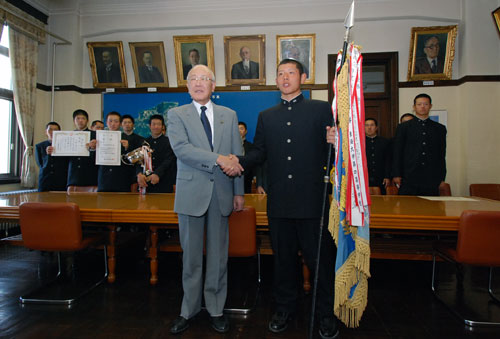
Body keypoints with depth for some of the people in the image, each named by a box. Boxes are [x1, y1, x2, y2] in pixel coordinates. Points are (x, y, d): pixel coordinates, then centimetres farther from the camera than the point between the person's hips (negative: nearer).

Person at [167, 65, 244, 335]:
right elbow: (181, 148, -14)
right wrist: (218, 158, -22)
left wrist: (239, 191, 5)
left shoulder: (229, 115, 11)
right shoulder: (176, 115, 3)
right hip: (191, 193, -1)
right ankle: (189, 310, 27)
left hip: (222, 193, 2)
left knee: (218, 255, 10)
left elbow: (237, 156, 9)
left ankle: (216, 310, 27)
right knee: (191, 256, 9)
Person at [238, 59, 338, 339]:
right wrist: (239, 162, -8)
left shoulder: (322, 109, 5)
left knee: (321, 258, 8)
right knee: (284, 258, 16)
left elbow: (334, 148, 0)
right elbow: (259, 152, 10)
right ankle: (285, 308, 35)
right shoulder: (266, 117, 15)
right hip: (280, 202, 3)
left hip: (313, 200, -3)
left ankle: (327, 314, 29)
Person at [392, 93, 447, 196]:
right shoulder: (403, 127, 8)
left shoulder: (440, 129, 14)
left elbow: (442, 155, 14)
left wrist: (442, 179, 9)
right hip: (409, 179, -2)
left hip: (432, 180, 2)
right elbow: (397, 153, 4)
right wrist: (396, 175, -3)